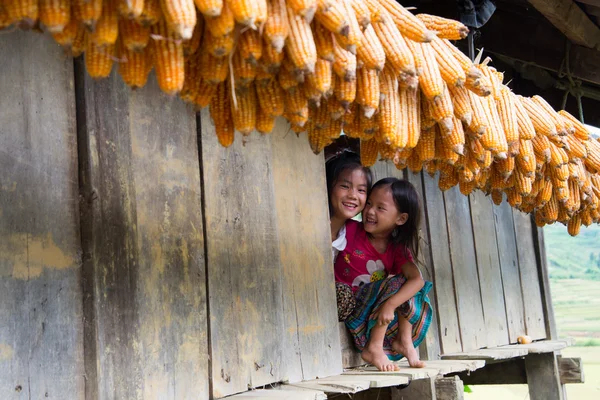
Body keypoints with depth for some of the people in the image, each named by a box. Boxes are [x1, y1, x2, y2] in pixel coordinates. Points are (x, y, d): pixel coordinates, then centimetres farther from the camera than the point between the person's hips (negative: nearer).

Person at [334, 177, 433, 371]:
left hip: (377, 311, 4)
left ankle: (404, 340, -5)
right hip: (347, 303, -4)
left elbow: (417, 279, -21)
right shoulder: (351, 231, -8)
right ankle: (373, 348, -21)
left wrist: (390, 305, -34)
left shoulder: (398, 249, -3)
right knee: (396, 283, -22)